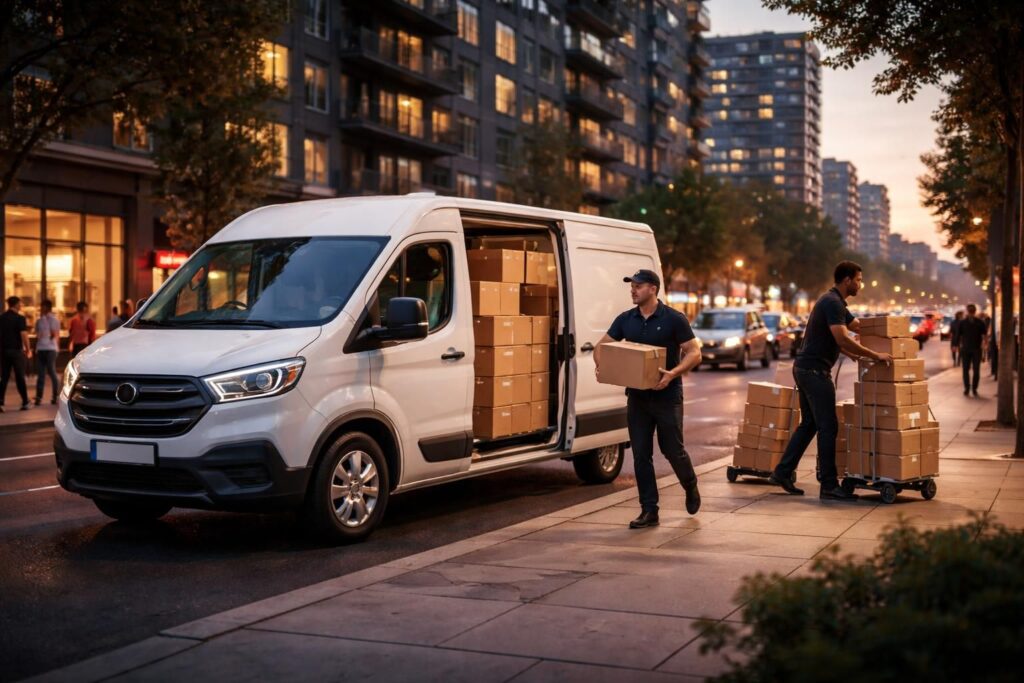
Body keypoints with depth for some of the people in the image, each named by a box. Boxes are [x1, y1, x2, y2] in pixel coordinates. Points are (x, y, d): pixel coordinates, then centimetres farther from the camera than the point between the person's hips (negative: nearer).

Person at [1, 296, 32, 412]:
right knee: (20, 377, 4)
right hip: (16, 350, -4)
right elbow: (24, 335, -16)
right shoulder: (19, 318, -10)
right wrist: (28, 350, -7)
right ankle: (25, 403, 9)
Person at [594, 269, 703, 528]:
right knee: (641, 454, 2)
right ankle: (649, 510, 7)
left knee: (672, 449, 4)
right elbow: (602, 345, 12)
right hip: (637, 396, 4)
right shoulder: (626, 319, 5)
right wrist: (599, 365, -11)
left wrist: (673, 373, -26)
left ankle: (691, 488, 34)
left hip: (667, 396, -4)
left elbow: (694, 352, -10)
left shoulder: (674, 319, -9)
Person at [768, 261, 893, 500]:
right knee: (828, 427, -6)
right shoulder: (833, 303, -16)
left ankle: (782, 472, 18)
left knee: (809, 424, 16)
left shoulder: (834, 302, 18)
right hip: (814, 370, -11)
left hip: (806, 368, 11)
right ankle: (829, 486, -3)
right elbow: (843, 340, -26)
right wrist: (875, 356, -21)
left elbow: (858, 326, 27)